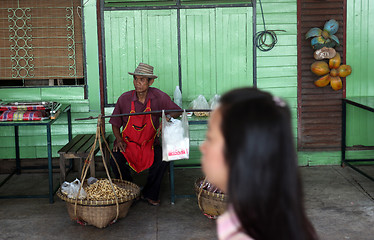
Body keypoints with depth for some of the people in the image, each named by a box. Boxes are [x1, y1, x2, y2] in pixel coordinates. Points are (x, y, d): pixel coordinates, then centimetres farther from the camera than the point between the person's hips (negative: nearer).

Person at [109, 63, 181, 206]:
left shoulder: (159, 97, -8)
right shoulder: (124, 99, -8)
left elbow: (177, 111, 4)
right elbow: (115, 124, 5)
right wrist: (119, 139, -12)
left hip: (150, 143, 0)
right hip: (128, 142, 0)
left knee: (162, 159, -28)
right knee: (115, 161, -28)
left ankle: (150, 194, -1)